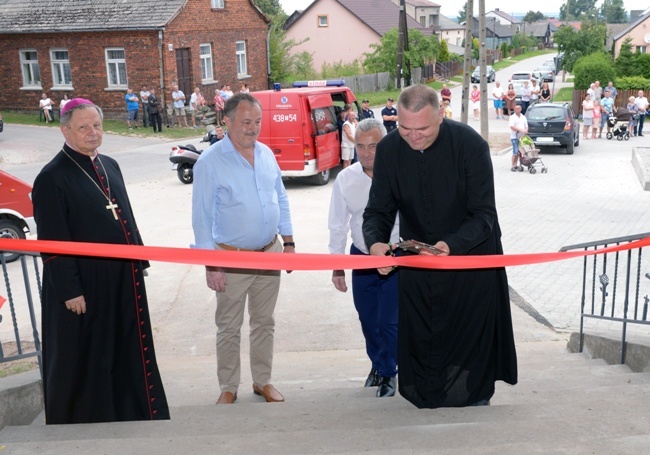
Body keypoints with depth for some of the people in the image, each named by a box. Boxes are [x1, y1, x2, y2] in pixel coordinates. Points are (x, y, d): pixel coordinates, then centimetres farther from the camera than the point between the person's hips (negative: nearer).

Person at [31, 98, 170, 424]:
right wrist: (69, 290, -17)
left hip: (124, 280, 7)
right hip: (84, 285, -7)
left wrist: (139, 261, 13)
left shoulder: (109, 166, 9)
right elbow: (53, 243, -16)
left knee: (127, 348, 19)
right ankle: (89, 417, 27)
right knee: (87, 357, 8)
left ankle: (131, 411, 37)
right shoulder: (52, 177, -13)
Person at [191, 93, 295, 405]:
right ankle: (228, 388, 23)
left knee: (264, 322, 15)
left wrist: (288, 242, 10)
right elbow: (202, 217, -11)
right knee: (229, 328, 7)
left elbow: (281, 200, 13)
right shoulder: (210, 162, -12)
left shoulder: (266, 154, 4)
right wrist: (211, 265, -14)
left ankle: (262, 380, 30)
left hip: (270, 252, 5)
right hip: (232, 258, -4)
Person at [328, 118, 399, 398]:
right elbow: (338, 225, 2)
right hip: (361, 257, 4)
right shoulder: (345, 179, -7)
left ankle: (388, 373, 25)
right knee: (367, 318, 16)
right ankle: (377, 364, 41)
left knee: (389, 320, 0)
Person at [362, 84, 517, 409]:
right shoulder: (388, 150, -8)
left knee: (471, 336, 5)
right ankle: (426, 406, 25)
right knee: (419, 339, 6)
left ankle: (476, 401, 27)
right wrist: (375, 242, -25)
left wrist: (453, 245, -36)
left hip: (471, 255, -3)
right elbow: (378, 210, -3)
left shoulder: (470, 144, -18)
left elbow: (484, 215, -18)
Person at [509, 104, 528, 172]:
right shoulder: (512, 117, -1)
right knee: (515, 152, -11)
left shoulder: (523, 117, 17)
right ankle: (512, 166, -6)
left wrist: (526, 131, -6)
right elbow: (511, 126, -13)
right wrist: (520, 130, -20)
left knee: (519, 152, 6)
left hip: (522, 137, 6)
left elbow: (526, 126, 17)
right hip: (515, 137, -6)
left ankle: (515, 165, 13)